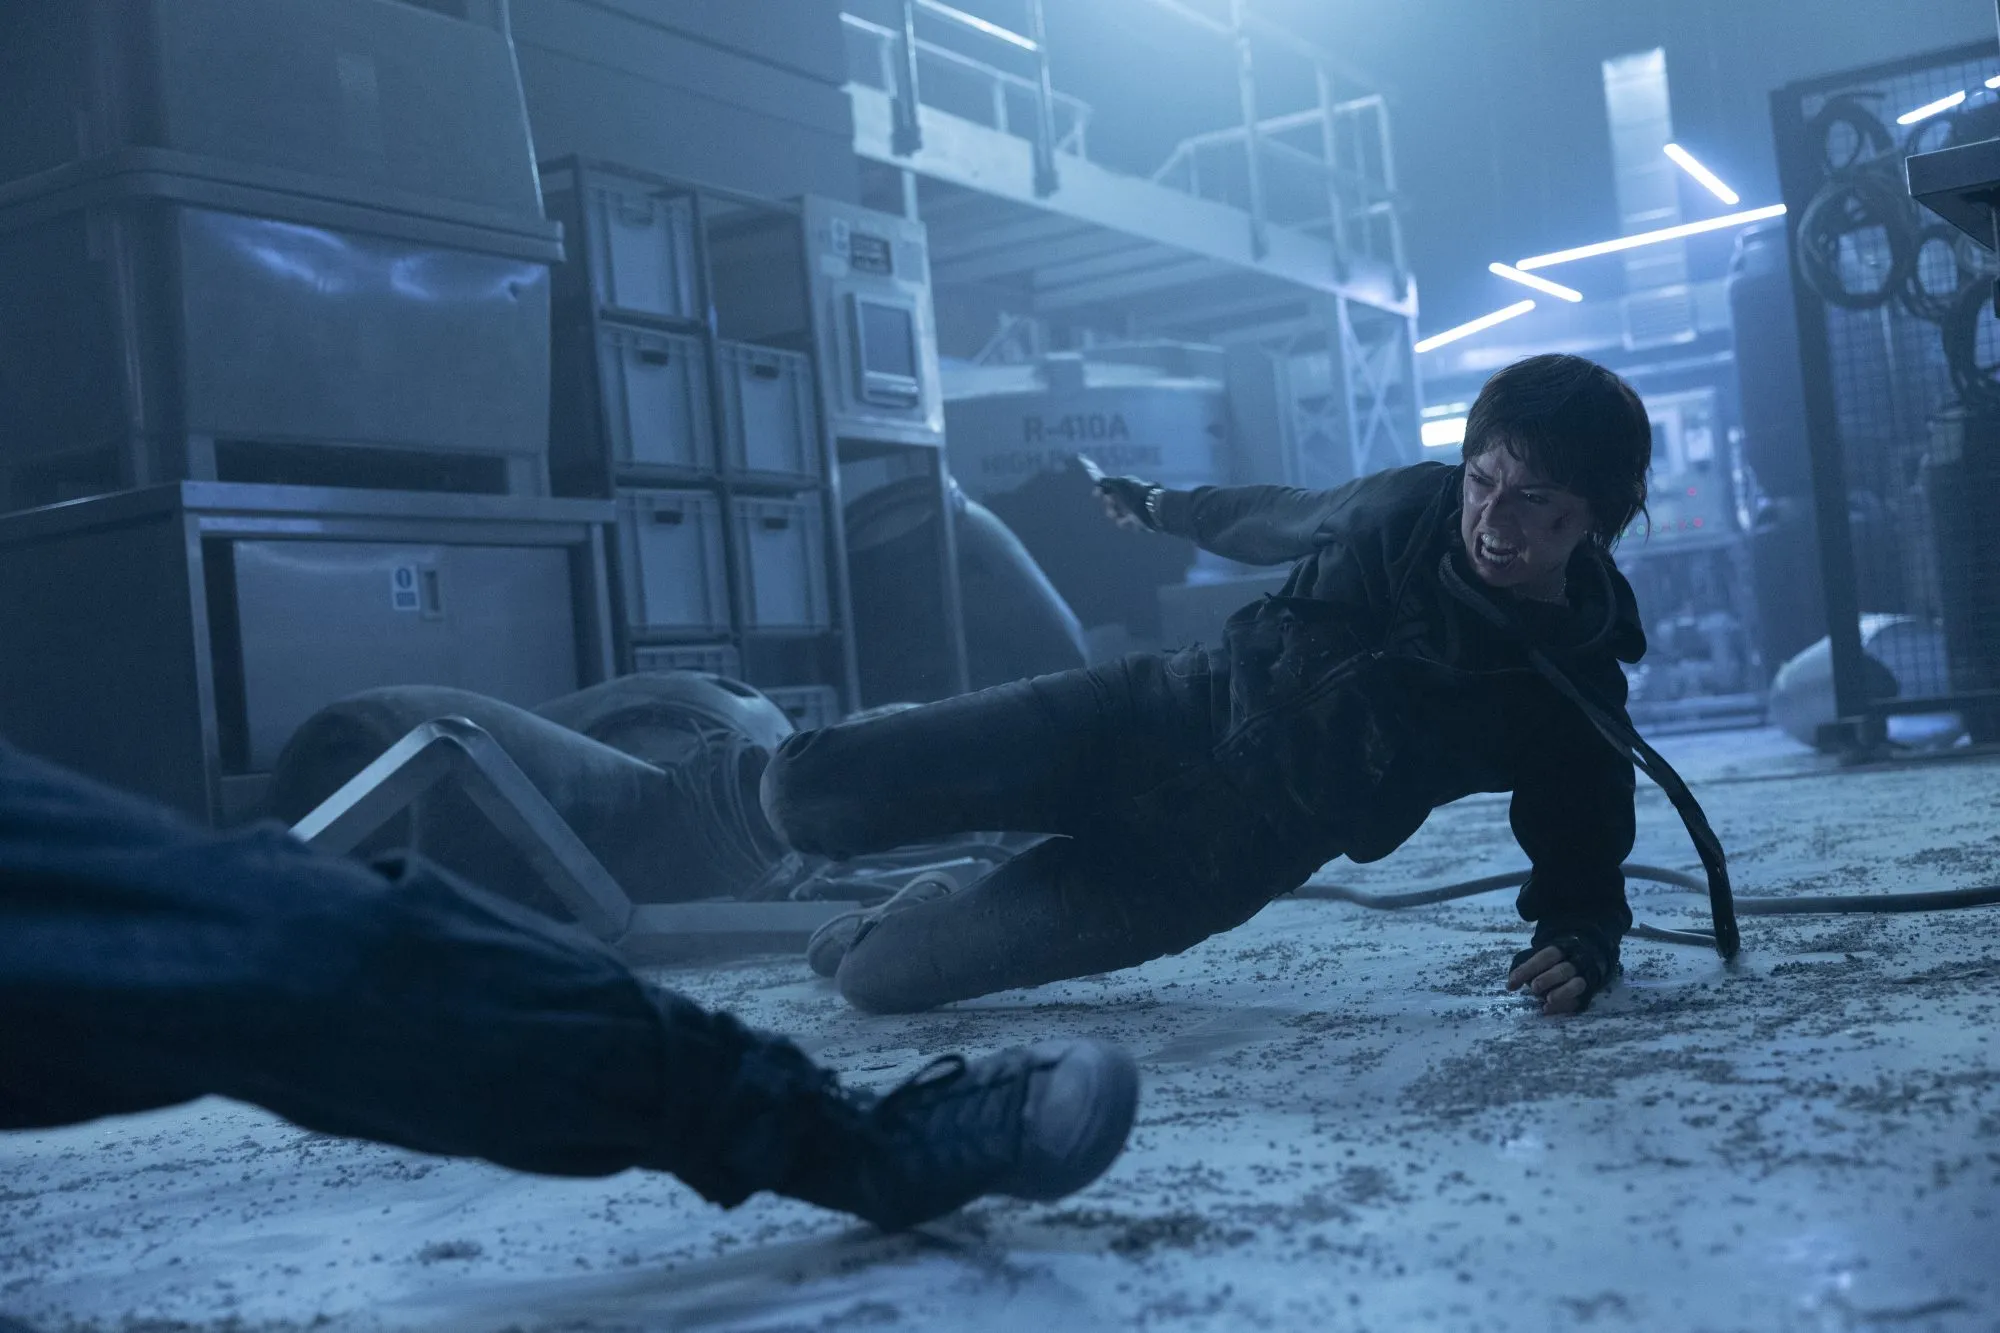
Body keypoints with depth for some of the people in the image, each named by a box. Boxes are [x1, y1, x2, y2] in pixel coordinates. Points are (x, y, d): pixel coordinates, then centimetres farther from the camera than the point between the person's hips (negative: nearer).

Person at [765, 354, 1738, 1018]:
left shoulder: (1574, 706, -14)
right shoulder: (1411, 509, -7)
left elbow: (1584, 876, -4)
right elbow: (1285, 520, 13)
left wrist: (1578, 949, -29)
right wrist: (1164, 505, 32)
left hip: (1214, 864, -2)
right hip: (1168, 715, 3)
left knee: (874, 977, -15)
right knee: (806, 795, -10)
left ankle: (893, 932, 22)